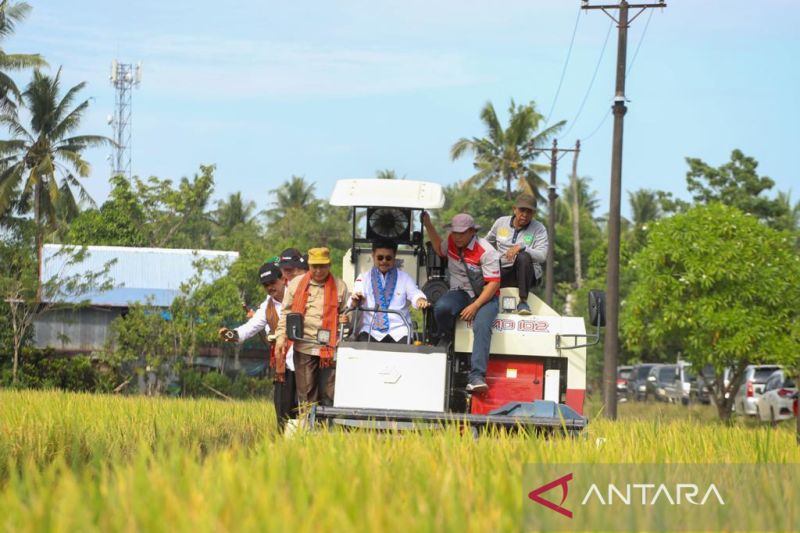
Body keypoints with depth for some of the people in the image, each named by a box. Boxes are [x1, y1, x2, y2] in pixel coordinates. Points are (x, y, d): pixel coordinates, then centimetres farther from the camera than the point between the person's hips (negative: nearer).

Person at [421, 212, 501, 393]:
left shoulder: (486, 251, -14)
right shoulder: (452, 242, 5)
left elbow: (494, 283, -16)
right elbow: (440, 249, 31)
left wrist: (474, 306, -24)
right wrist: (428, 226, 20)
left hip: (484, 296, -4)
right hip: (460, 293, 4)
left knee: (482, 326, -33)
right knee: (441, 308, -31)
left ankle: (477, 376, -44)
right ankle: (445, 342, 1)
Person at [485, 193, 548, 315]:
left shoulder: (539, 228, 0)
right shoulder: (501, 222, 9)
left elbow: (542, 256, -15)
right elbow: (487, 242, 24)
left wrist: (522, 247, -29)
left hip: (527, 275, -2)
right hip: (502, 273, 2)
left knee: (524, 256, -36)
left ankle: (523, 302, -34)